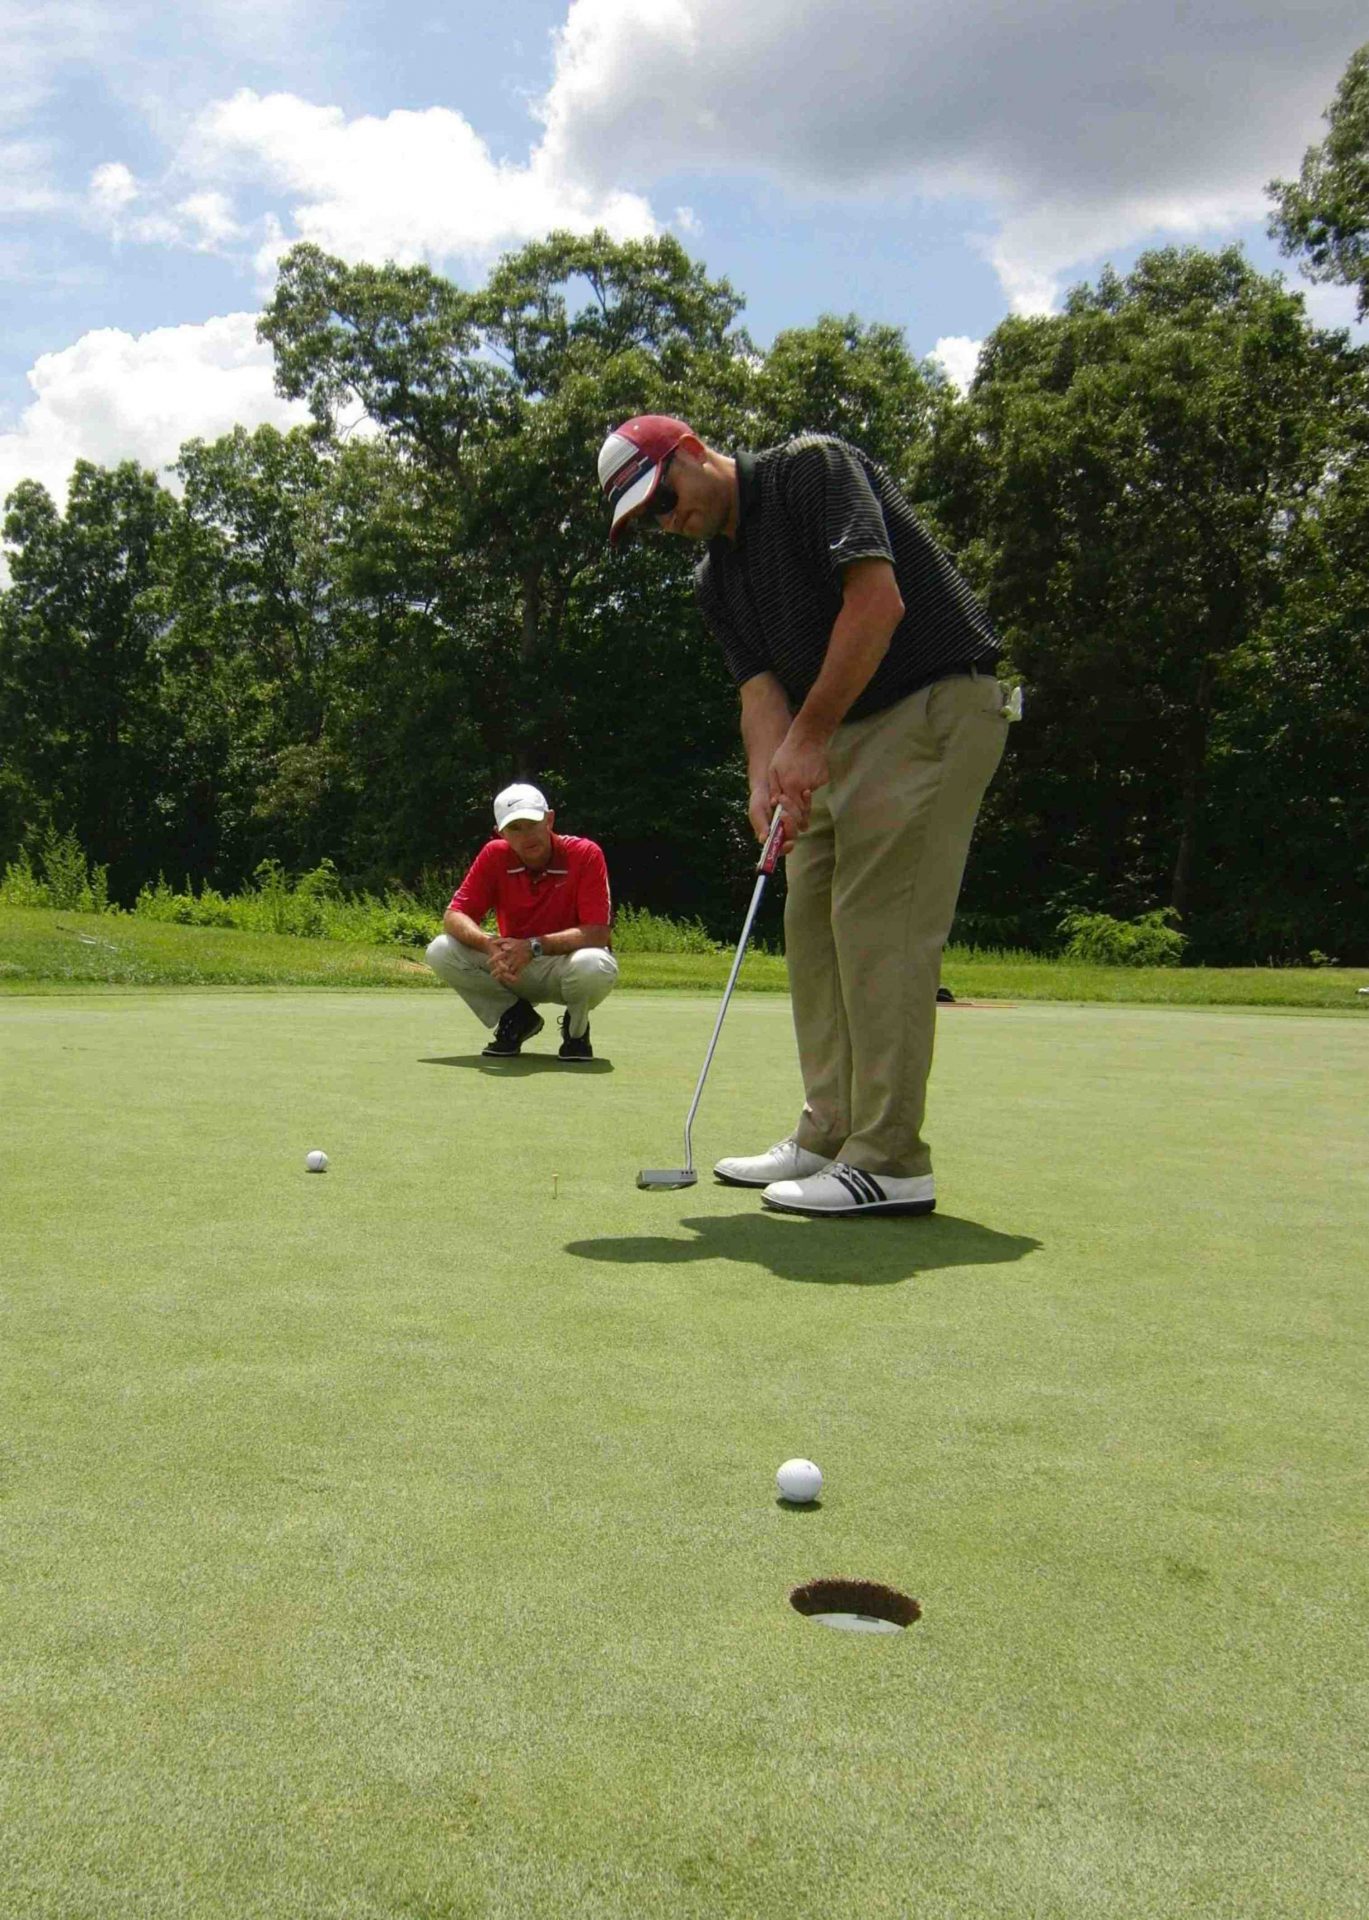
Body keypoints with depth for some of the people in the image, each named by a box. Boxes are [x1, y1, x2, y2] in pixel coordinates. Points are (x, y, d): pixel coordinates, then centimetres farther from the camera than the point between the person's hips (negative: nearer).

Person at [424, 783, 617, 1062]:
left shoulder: (585, 854, -19)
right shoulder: (495, 856, -9)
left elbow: (597, 933, -25)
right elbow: (454, 915, -12)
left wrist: (535, 946, -36)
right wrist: (489, 944, -34)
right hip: (513, 967, 4)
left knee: (592, 966, -40)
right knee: (440, 951, -17)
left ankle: (576, 1028, -3)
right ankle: (517, 1018, 3)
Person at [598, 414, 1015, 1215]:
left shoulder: (812, 467, -9)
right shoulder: (717, 577, 15)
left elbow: (878, 601, -20)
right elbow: (761, 687, 4)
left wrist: (807, 738, -20)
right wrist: (768, 778, -17)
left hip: (936, 705, -9)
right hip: (846, 733, 9)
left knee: (880, 925, -13)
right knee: (814, 924, 8)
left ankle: (891, 1162, -9)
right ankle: (832, 1137, 15)